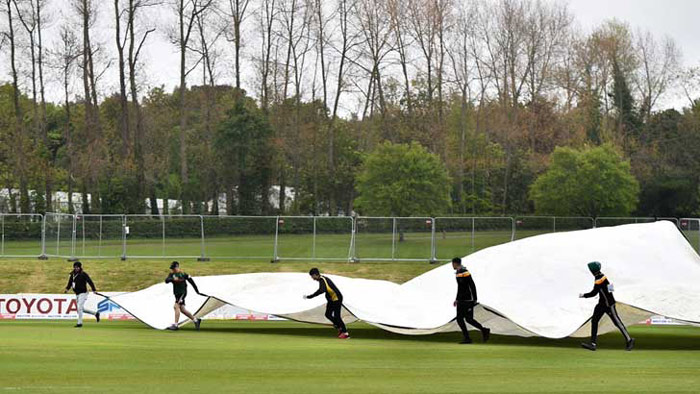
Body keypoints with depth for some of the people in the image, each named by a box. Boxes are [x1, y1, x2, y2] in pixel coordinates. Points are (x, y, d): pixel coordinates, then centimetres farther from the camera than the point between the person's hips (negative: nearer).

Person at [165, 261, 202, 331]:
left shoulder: (183, 274, -7)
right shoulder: (172, 274, 5)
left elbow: (191, 281, 0)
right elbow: (166, 280, -10)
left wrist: (197, 291, 5)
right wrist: (173, 279, -31)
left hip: (182, 293, -7)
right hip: (177, 293, 7)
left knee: (177, 307, -18)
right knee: (182, 309, 10)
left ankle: (175, 325, -19)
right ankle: (196, 320, 22)